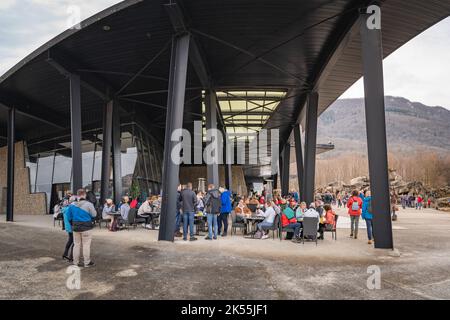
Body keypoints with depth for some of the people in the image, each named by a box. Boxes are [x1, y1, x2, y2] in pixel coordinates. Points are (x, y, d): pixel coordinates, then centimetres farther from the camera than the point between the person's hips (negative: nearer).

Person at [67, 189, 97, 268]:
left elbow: (69, 217, 6)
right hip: (86, 227, -4)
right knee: (86, 245, 4)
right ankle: (87, 262, 11)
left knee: (76, 244, 15)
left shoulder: (72, 205, 1)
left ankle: (75, 262, 22)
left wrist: (72, 225, 19)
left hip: (76, 227, 4)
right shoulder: (88, 204, -14)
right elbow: (94, 215, -7)